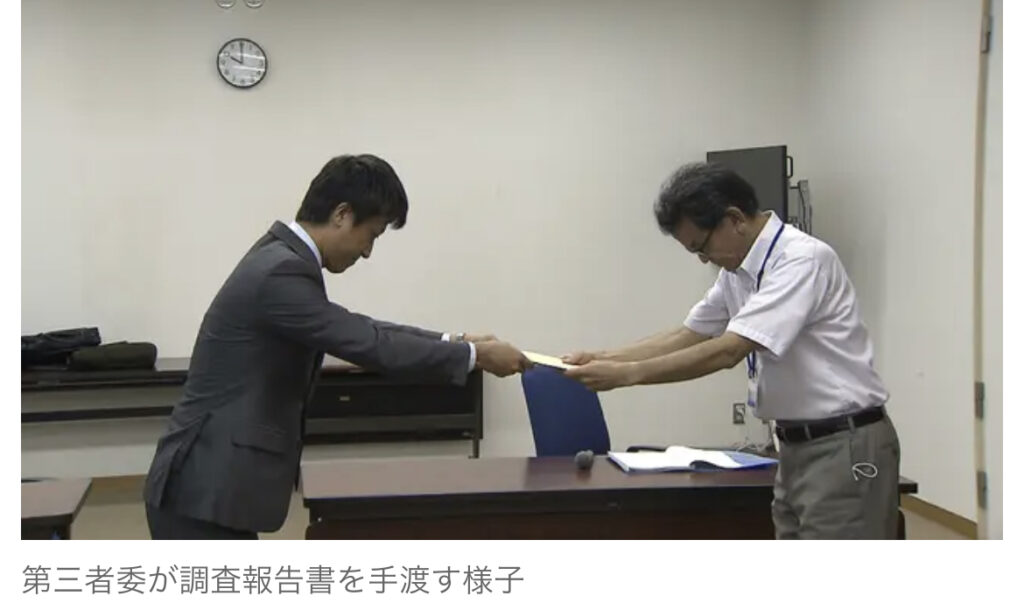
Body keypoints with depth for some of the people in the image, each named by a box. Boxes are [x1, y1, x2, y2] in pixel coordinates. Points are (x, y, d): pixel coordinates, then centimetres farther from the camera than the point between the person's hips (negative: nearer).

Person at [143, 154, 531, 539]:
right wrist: (473, 355, -7)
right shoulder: (281, 272, -20)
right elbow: (370, 346, -19)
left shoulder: (281, 260, 11)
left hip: (213, 488, 10)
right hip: (202, 493, -10)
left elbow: (355, 331, 22)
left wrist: (451, 342, 19)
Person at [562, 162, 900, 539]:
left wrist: (626, 374, -23)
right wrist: (606, 358, 4)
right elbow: (689, 335, 16)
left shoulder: (801, 259, -21)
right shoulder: (739, 270, 7)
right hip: (798, 447, 9)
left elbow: (726, 352, -27)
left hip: (844, 449, -9)